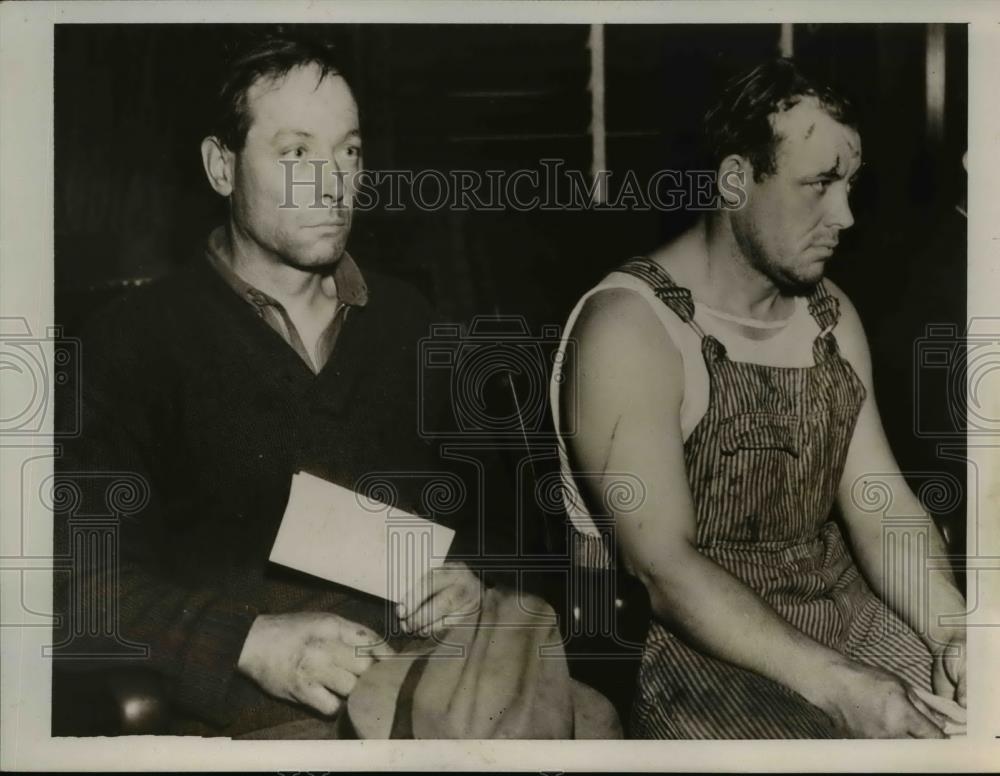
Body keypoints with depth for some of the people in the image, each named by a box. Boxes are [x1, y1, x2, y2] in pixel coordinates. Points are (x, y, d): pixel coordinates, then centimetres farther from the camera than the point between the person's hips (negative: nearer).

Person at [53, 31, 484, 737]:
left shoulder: (407, 319, 16)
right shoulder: (136, 339, 2)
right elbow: (83, 569, -5)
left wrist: (469, 574, 3)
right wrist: (248, 642, -16)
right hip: (252, 716, -4)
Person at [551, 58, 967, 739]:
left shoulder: (832, 314, 8)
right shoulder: (629, 328, -15)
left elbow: (879, 501, 2)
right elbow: (661, 565, -20)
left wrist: (953, 631, -14)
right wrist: (835, 685, -26)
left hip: (846, 610, 6)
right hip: (695, 640, -6)